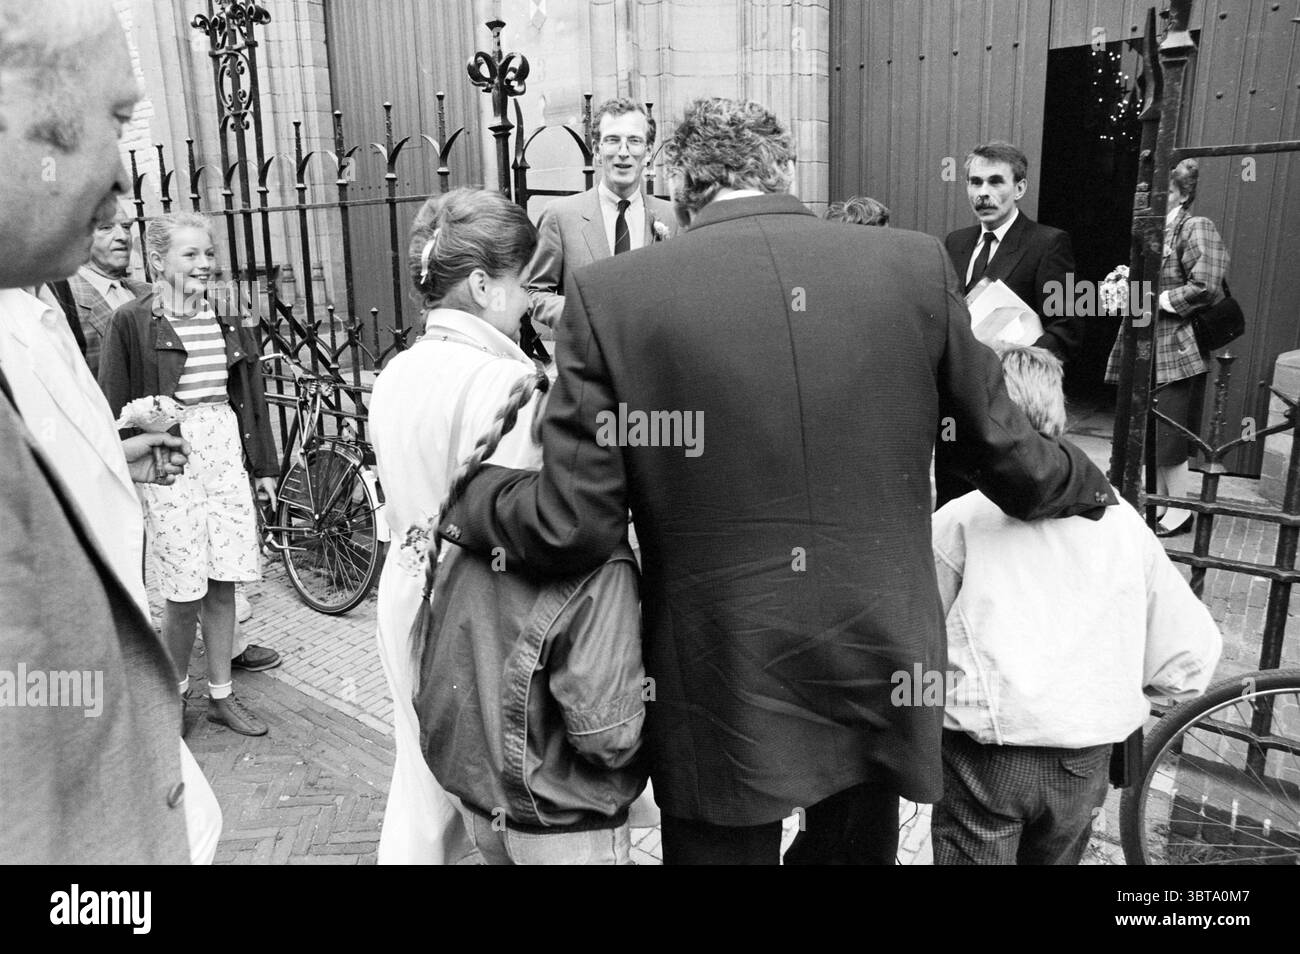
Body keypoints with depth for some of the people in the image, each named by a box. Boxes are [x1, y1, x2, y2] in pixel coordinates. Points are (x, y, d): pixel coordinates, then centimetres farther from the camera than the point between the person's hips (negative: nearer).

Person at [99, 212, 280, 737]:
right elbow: (115, 407, -5)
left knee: (223, 582, 8)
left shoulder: (226, 317, 10)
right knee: (184, 591, 0)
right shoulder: (132, 322, -5)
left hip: (225, 449, 4)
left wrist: (265, 465, 14)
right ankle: (174, 690, 24)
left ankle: (221, 694, 22)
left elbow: (250, 394, 15)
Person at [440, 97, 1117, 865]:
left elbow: (573, 527, -12)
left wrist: (468, 499, 8)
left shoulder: (613, 294, -11)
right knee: (856, 847, 27)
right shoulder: (918, 265, -4)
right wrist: (1086, 487, 27)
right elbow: (1004, 452, 5)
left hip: (723, 694, -2)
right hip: (883, 672, 3)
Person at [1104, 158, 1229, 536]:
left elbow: (1205, 287, -17)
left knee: (1168, 438, -2)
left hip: (1176, 350, -8)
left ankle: (1179, 513, 12)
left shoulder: (1195, 228, -9)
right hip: (1145, 347, 8)